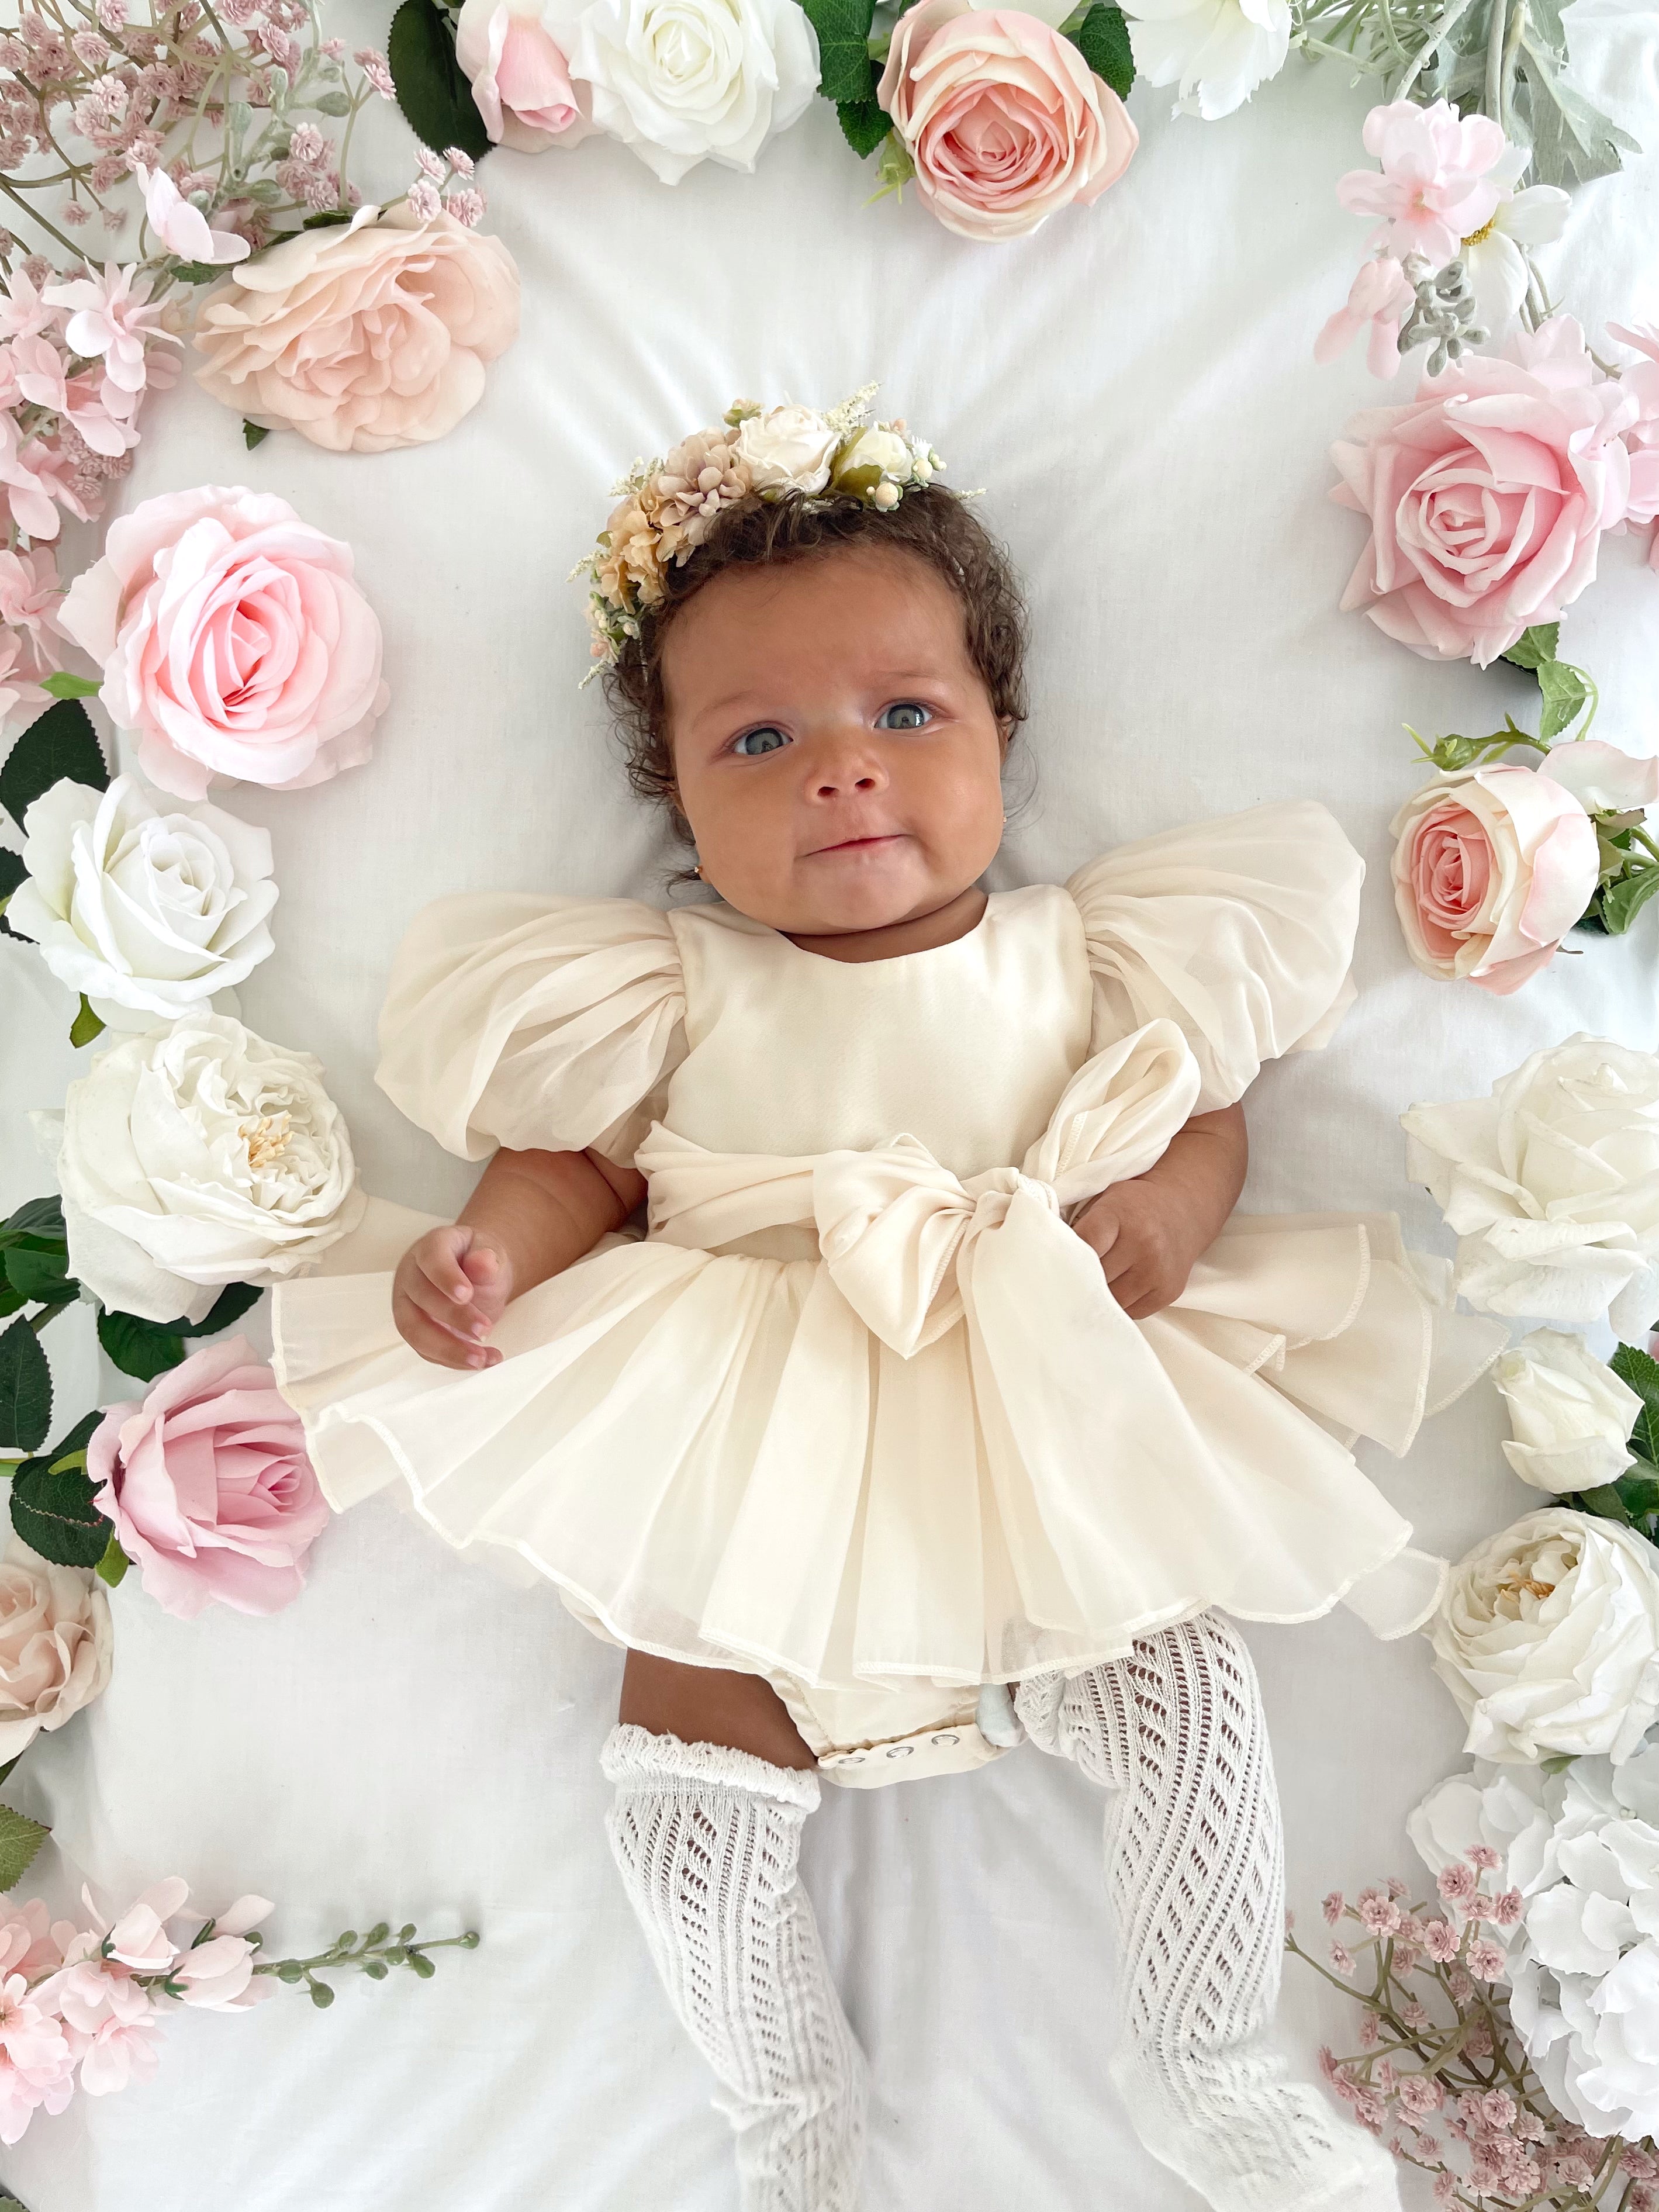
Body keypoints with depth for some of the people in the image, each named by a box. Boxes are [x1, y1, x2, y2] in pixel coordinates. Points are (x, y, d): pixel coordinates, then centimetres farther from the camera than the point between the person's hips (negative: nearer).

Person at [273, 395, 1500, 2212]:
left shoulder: (1070, 958, 2)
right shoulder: (684, 993, 0)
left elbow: (1205, 1098, 9)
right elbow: (576, 1155, 3)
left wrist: (1175, 1203, -13)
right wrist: (489, 1252, -17)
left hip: (1057, 1465, 1)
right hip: (754, 1495, 0)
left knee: (1195, 1707, -6)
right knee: (681, 1804, -4)